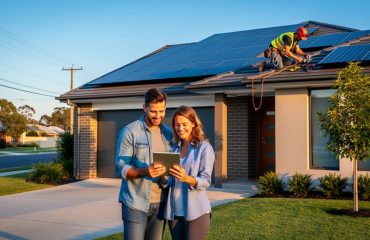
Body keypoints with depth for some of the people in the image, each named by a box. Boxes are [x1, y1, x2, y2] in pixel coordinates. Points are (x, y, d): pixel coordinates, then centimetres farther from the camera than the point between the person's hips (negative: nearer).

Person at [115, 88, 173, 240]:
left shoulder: (169, 133, 10)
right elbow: (120, 168, -11)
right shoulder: (130, 132, -6)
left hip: (160, 203, 5)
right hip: (136, 204, -5)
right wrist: (144, 171, -26)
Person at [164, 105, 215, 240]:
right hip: (174, 211, 5)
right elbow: (168, 181, 11)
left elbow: (206, 181, -12)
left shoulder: (204, 148, -4)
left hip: (196, 212, -5)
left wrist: (187, 178, -30)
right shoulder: (174, 149, 12)